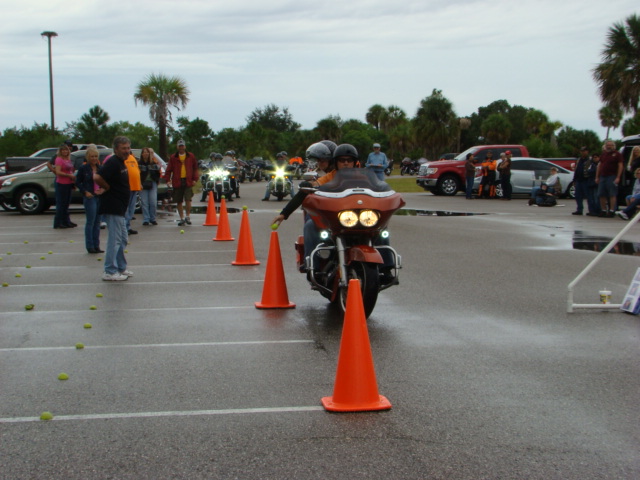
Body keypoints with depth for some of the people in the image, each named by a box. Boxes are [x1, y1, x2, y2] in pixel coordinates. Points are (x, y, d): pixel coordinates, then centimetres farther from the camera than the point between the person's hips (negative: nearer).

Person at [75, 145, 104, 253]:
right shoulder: (83, 169, -2)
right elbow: (78, 182, 1)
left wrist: (103, 189, -4)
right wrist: (85, 192, -10)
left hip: (100, 197, 5)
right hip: (89, 197, -4)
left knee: (97, 222, 9)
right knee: (90, 222, -3)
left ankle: (96, 246, 16)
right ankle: (90, 246, 3)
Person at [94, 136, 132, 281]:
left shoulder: (121, 163, 14)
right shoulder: (112, 163, -17)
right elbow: (97, 177, -29)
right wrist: (108, 188, -15)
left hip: (119, 208, 10)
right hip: (112, 208, -10)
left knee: (122, 239, 17)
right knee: (115, 239, -7)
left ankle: (121, 268, 28)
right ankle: (110, 272, -2)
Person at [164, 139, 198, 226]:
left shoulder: (191, 156, 8)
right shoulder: (173, 157, 8)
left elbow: (195, 168, 11)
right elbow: (169, 169, 7)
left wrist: (195, 179, 3)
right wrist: (167, 179, -4)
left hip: (188, 181, -1)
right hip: (177, 182, 2)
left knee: (188, 199, -13)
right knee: (179, 202, 5)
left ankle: (188, 216, 2)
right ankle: (182, 218, 16)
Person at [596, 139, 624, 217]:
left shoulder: (617, 154, -1)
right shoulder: (603, 154, 17)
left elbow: (620, 166, -7)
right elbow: (599, 165, 18)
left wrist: (618, 177, -15)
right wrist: (597, 177, 12)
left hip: (612, 177, -6)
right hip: (602, 176, 6)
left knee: (612, 195, -7)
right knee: (601, 195, 5)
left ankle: (611, 211, -7)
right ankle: (603, 210, 13)